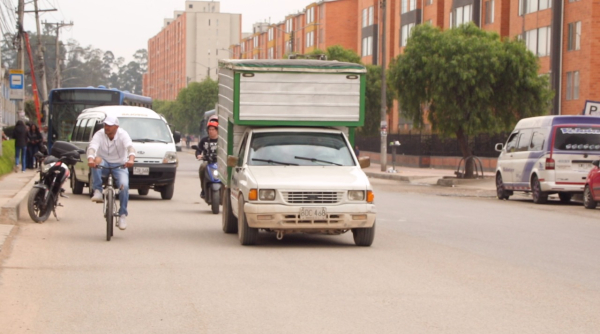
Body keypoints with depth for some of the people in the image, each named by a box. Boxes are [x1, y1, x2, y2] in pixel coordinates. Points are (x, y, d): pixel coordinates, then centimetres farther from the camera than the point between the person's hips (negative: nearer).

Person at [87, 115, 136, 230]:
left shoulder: (122, 134, -13)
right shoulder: (99, 134, -10)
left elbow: (130, 147, -31)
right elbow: (92, 147, -27)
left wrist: (131, 159, -54)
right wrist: (90, 159, -50)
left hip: (120, 165, -1)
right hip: (104, 165, 1)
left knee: (124, 186, -27)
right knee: (97, 160, -35)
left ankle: (122, 215, -13)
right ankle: (98, 191, -32)